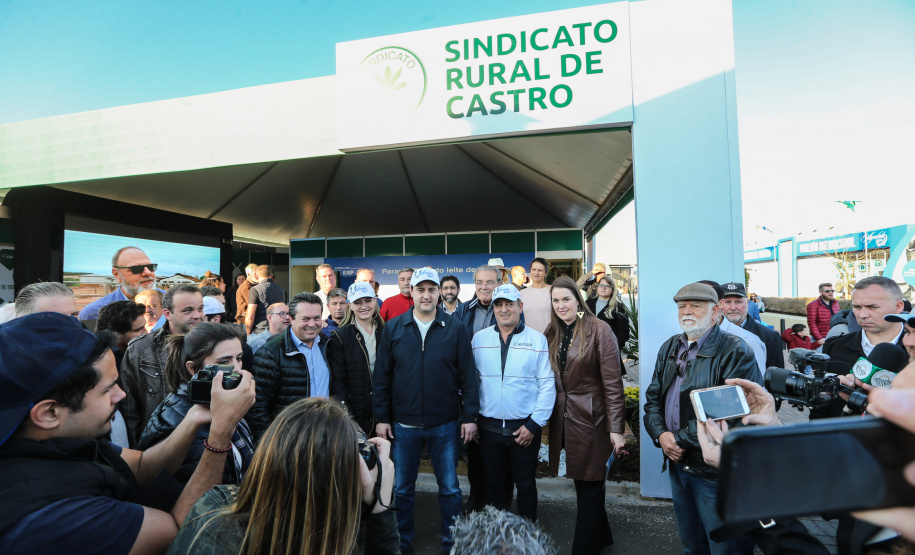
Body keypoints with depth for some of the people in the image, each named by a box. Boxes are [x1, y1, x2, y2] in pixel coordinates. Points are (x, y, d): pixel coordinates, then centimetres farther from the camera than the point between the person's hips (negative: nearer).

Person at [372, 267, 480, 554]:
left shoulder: (455, 328, -4)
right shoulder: (393, 328, -1)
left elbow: (468, 375, -3)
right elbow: (381, 376, 1)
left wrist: (470, 415, -6)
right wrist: (381, 417, -1)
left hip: (445, 424, -1)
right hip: (403, 424, 1)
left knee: (449, 488, 13)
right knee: (401, 488, 16)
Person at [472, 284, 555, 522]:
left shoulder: (537, 339, -5)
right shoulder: (479, 339, 1)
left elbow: (547, 385, -6)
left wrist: (535, 423, -10)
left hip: (525, 428, -1)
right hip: (489, 428, 2)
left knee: (526, 484, 13)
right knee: (493, 483, 15)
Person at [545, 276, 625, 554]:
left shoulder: (599, 330, -11)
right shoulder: (553, 334, 7)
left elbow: (613, 383, -14)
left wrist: (616, 428, -17)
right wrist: (549, 413, 5)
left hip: (591, 419, -6)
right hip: (563, 420, 6)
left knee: (589, 487, 5)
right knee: (582, 482, 18)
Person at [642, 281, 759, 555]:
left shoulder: (735, 352, -14)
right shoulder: (670, 348, 8)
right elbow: (653, 397, 9)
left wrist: (682, 439, -18)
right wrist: (661, 434, -9)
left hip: (714, 469, -6)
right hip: (677, 463, 6)